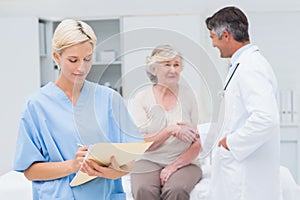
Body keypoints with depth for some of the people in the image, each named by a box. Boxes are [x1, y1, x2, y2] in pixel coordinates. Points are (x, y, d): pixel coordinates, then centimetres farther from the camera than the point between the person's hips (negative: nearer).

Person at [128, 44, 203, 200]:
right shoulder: (140, 99, 3)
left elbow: (198, 142, 1)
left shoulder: (188, 95, 5)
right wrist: (170, 130, -19)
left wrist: (175, 165, -12)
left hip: (184, 162, 1)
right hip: (148, 162, 0)